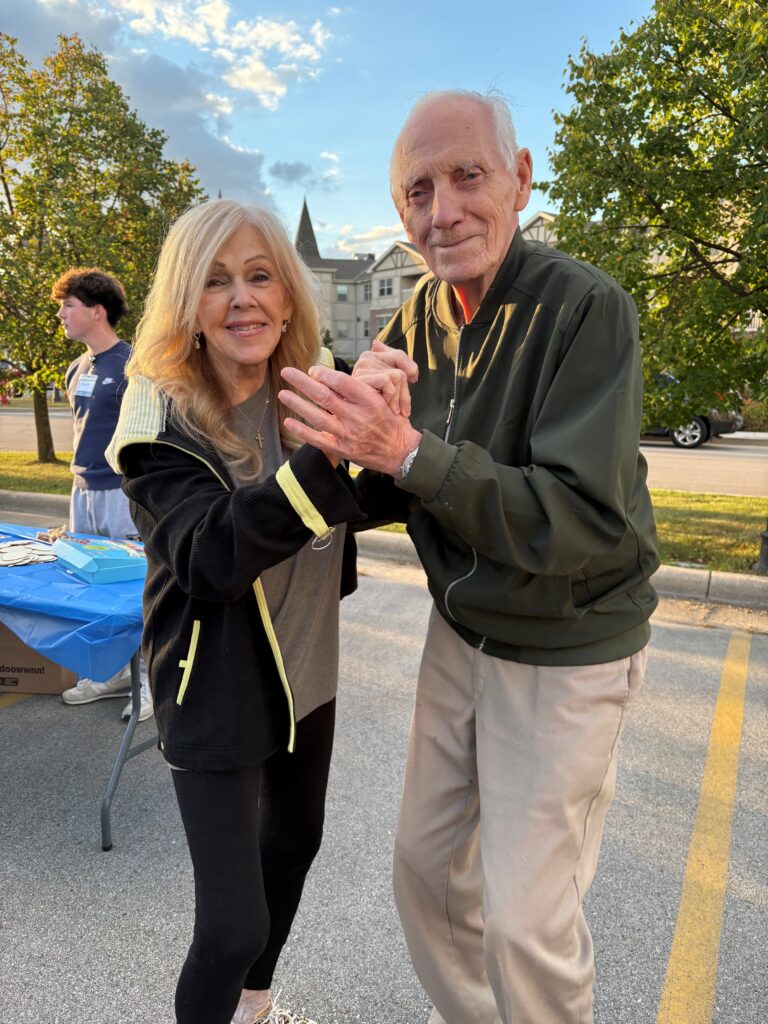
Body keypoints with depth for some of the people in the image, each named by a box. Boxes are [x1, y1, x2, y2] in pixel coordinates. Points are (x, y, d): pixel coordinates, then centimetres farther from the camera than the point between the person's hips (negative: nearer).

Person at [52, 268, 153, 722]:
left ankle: (150, 679, 13)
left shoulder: (131, 365, -11)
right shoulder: (78, 369, 13)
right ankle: (111, 671, 29)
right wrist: (80, 483, 18)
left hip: (122, 491, -8)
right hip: (83, 489, 8)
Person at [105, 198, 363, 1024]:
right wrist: (327, 460, -48)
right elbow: (210, 554, -36)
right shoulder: (161, 416, -20)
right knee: (232, 927, -2)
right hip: (217, 690, -6)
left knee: (294, 842, 25)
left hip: (306, 671, 7)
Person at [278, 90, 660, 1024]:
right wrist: (364, 444, -23)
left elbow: (585, 521, -28)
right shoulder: (416, 319, 0)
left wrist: (411, 452, -36)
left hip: (567, 650, -6)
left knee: (525, 916, 6)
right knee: (425, 861, 20)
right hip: (460, 629, 6)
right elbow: (379, 499, -1)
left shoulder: (588, 309, -20)